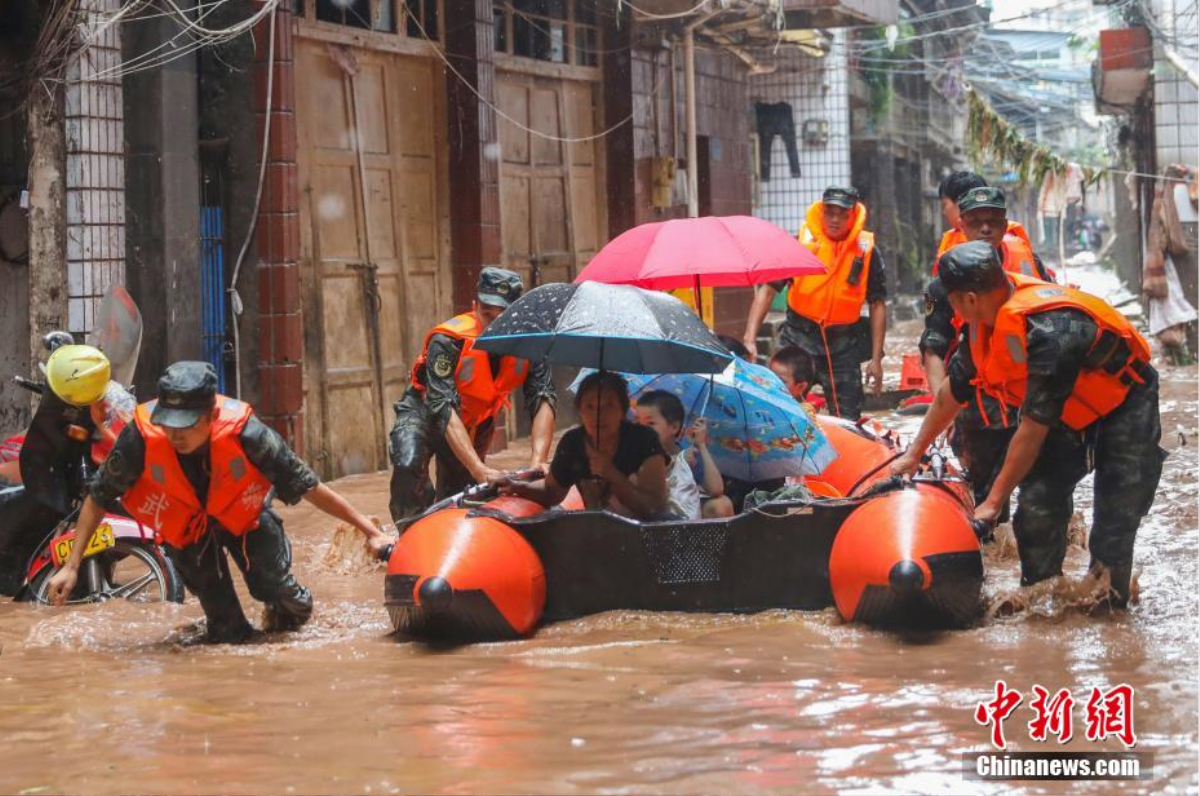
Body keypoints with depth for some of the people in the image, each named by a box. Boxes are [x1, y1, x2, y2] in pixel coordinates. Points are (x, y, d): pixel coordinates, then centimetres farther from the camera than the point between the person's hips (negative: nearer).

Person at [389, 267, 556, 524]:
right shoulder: (448, 341, -34)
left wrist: (538, 461, -47)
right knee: (409, 466, -32)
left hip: (476, 425, 4)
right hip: (424, 413, -4)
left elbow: (543, 400, -30)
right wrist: (480, 469, -51)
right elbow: (443, 409, -41)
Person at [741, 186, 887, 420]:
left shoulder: (866, 251, 1)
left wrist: (876, 358, 2)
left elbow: (877, 305, 6)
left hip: (844, 346, 1)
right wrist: (750, 338, -17)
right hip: (799, 338, -1)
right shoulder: (801, 243, -4)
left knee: (848, 421, 4)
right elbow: (767, 290, -6)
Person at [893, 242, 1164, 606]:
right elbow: (952, 392, 5)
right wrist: (914, 454, 13)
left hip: (1123, 405, -7)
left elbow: (1033, 429, -33)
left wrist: (994, 501, -26)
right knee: (1036, 502, -8)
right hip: (1067, 413, 7)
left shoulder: (1049, 330, -38)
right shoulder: (987, 322, -12)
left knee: (1116, 519, -13)